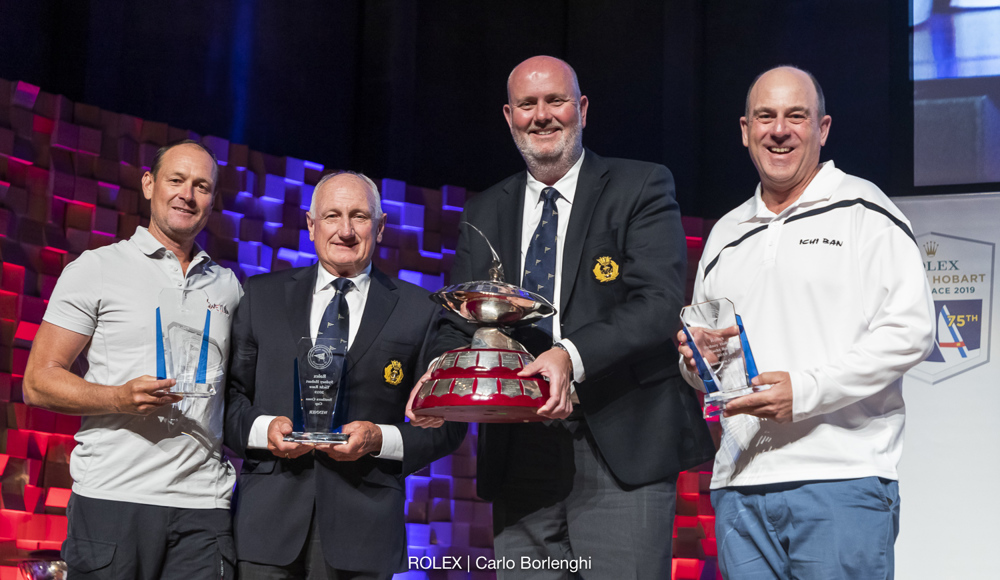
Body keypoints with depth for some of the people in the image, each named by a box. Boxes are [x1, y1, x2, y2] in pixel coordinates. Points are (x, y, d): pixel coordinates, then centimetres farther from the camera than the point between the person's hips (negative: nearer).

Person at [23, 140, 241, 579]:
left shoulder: (228, 285, 17)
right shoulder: (97, 269, 4)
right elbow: (38, 382, 0)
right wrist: (121, 398, -16)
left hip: (203, 506, 3)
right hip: (114, 497, -3)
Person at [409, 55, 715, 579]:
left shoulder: (641, 188, 3)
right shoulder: (483, 214, 17)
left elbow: (660, 301, -10)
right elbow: (459, 325, 14)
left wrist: (573, 355, -25)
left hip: (622, 452, -4)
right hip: (520, 457, 4)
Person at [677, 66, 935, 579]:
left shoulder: (862, 212, 2)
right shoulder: (725, 234, 20)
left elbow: (909, 329, -7)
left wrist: (807, 389, -16)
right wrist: (697, 363, 3)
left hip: (841, 478, -5)